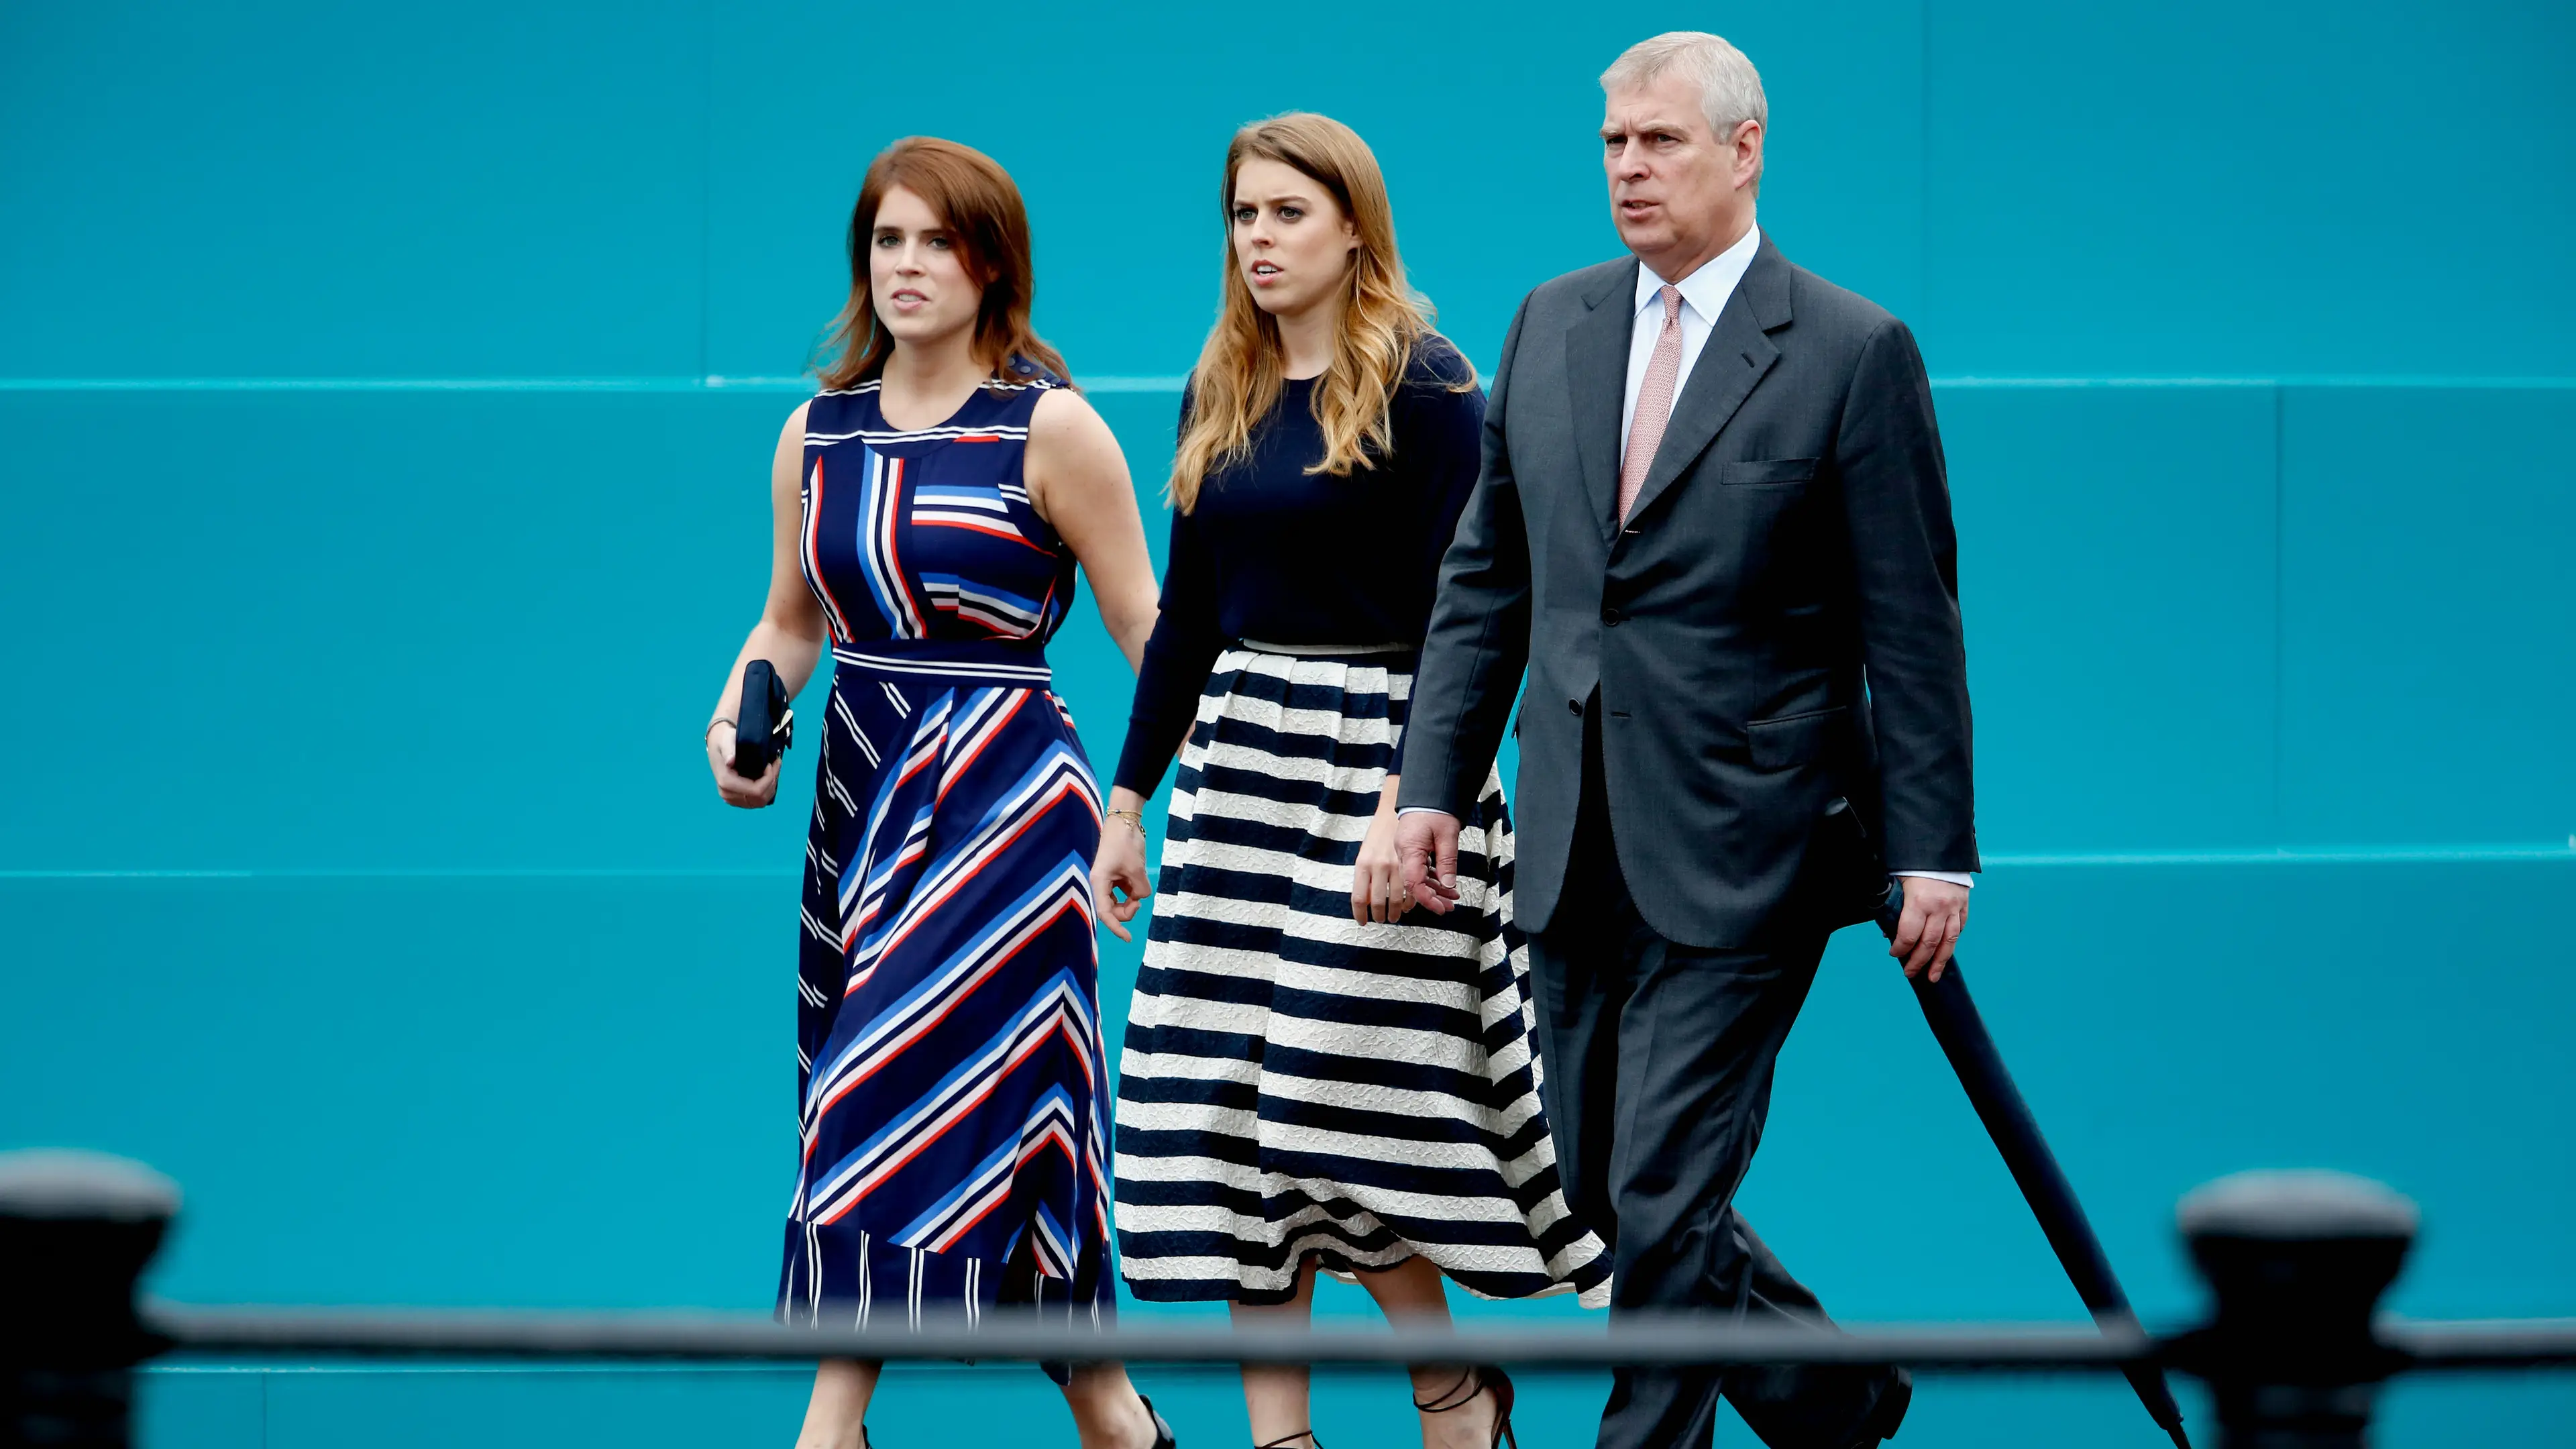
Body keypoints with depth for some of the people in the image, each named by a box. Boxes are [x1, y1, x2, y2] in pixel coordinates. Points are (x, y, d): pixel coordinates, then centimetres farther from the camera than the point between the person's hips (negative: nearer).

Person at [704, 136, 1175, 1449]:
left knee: (907, 1098, -11)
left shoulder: (1049, 430, -5)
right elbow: (792, 624, 18)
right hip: (861, 793, 5)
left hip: (1003, 793, -5)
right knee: (1004, 1118, 7)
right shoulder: (818, 434, 9)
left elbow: (1146, 629, -5)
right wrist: (735, 722, -1)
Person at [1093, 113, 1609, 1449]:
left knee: (1351, 1101, -9)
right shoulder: (1220, 395, 12)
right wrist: (1132, 796, 15)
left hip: (1377, 758, -7)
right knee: (1232, 1113, 1)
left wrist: (1409, 803, -20)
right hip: (1240, 763, 7)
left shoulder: (1424, 387, -8)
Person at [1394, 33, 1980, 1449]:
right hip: (1579, 847, 6)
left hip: (1739, 850, -6)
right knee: (1605, 1189, 12)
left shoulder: (1853, 353, -5)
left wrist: (1932, 851, -9)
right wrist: (1434, 779, 7)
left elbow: (1913, 626, -6)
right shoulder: (1552, 326, 11)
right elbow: (1486, 575, 15)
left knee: (1663, 1199, -10)